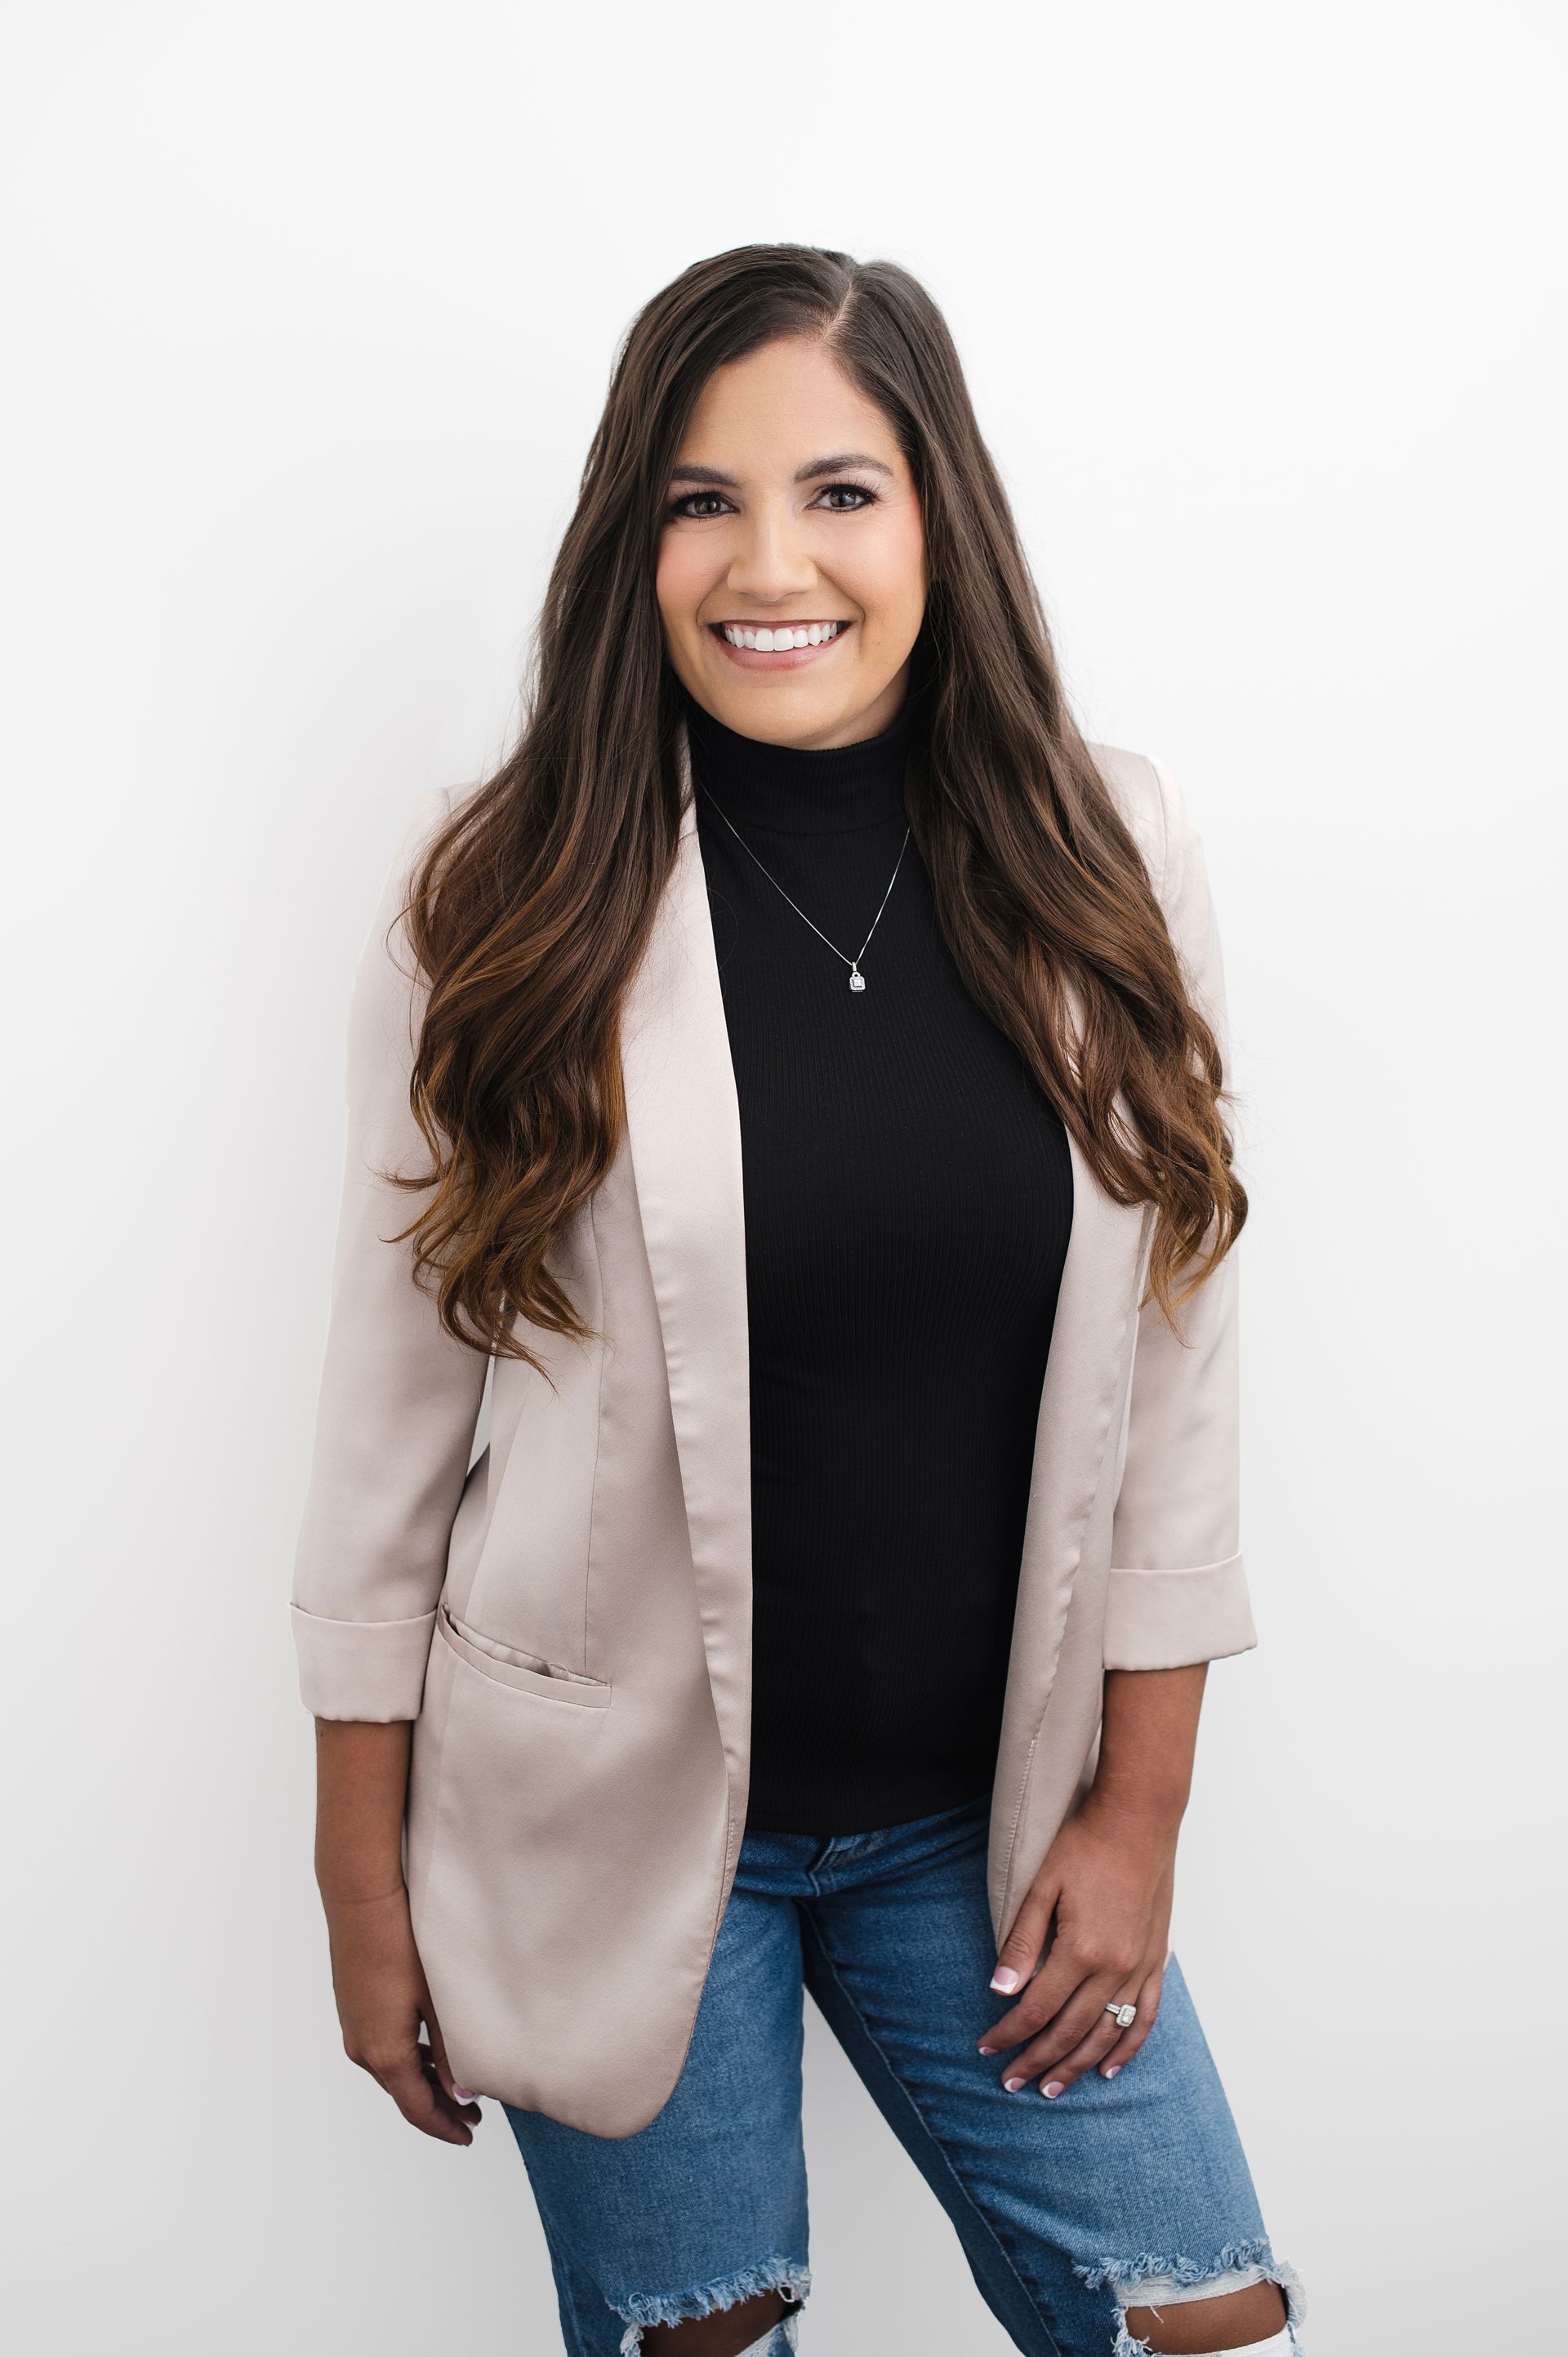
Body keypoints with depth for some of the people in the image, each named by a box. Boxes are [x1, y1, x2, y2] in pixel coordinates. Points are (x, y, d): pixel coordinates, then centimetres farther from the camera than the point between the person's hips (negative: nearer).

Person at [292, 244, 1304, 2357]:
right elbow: (393, 1404, -6)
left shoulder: (1109, 866, -5)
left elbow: (1172, 1368, 0)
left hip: (991, 1819, 2)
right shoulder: (499, 896, -10)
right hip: (612, 1813, -2)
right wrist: (364, 1881, -2)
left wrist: (1138, 1806, 2)